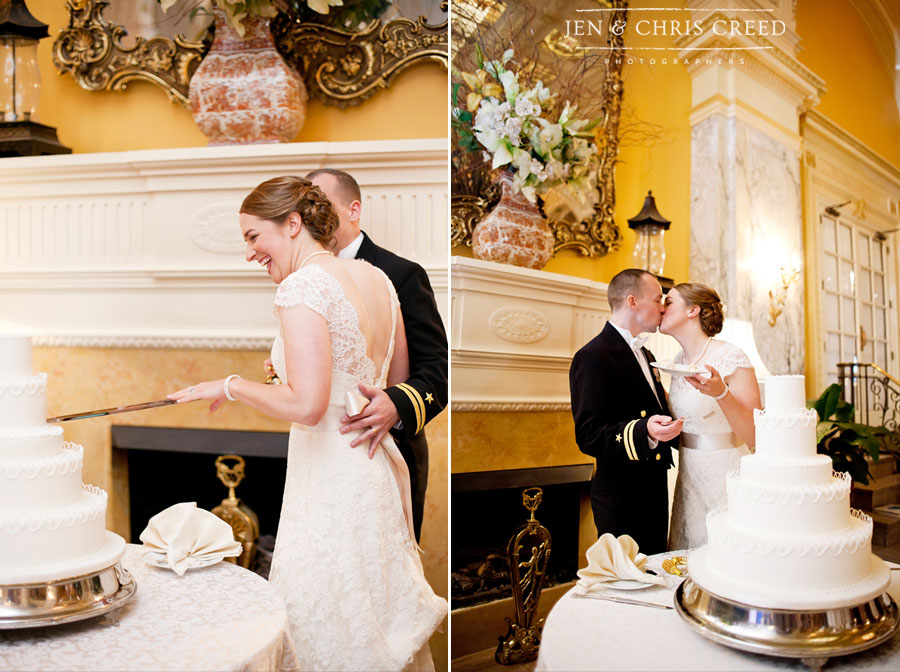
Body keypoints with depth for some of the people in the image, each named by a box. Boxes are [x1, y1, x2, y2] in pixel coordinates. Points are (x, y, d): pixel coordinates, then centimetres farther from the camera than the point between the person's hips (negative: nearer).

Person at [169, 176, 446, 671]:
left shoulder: (303, 285, -17)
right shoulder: (375, 278, 7)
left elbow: (306, 405, -25)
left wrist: (229, 386, -10)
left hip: (330, 481, -9)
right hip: (378, 468, 9)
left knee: (321, 623, 7)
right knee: (377, 610, 22)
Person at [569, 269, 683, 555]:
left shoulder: (644, 354, 16)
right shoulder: (593, 357, -16)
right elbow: (588, 437, -23)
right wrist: (645, 431, -35)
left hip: (653, 491, 9)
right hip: (622, 500, -9)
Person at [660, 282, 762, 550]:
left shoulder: (730, 357, -16)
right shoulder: (680, 360, 6)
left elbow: (755, 436, -19)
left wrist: (721, 393, -32)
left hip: (725, 478, -7)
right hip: (689, 478, 7)